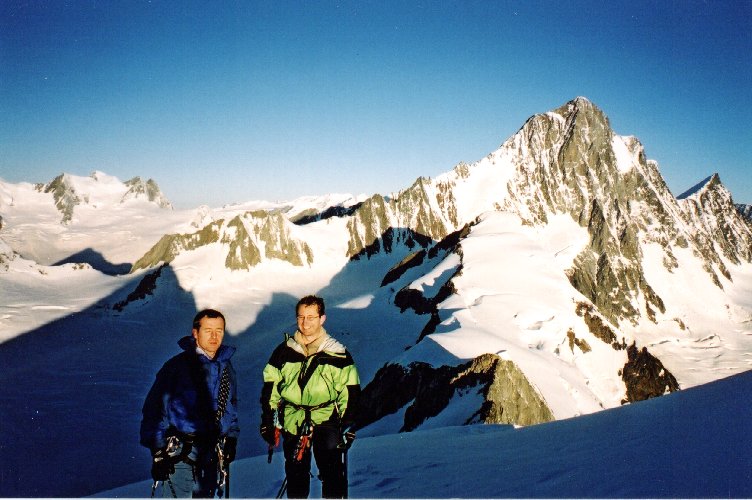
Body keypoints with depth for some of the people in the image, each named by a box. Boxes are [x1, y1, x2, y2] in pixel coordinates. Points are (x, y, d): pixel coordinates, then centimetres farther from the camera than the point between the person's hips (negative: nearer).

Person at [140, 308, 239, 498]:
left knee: (205, 495, 15)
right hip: (179, 452, -5)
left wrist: (231, 439, 18)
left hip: (212, 452, 5)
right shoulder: (177, 366, -10)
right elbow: (155, 409, -10)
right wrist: (158, 452, -11)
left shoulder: (226, 367, 7)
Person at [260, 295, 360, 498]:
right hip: (292, 422, 2)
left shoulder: (338, 354, -2)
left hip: (326, 420, -2)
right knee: (296, 475, 11)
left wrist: (347, 427, -3)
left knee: (333, 475, -7)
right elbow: (270, 389, 9)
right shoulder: (284, 352, 3)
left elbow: (350, 393, 2)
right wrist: (269, 423, 6)